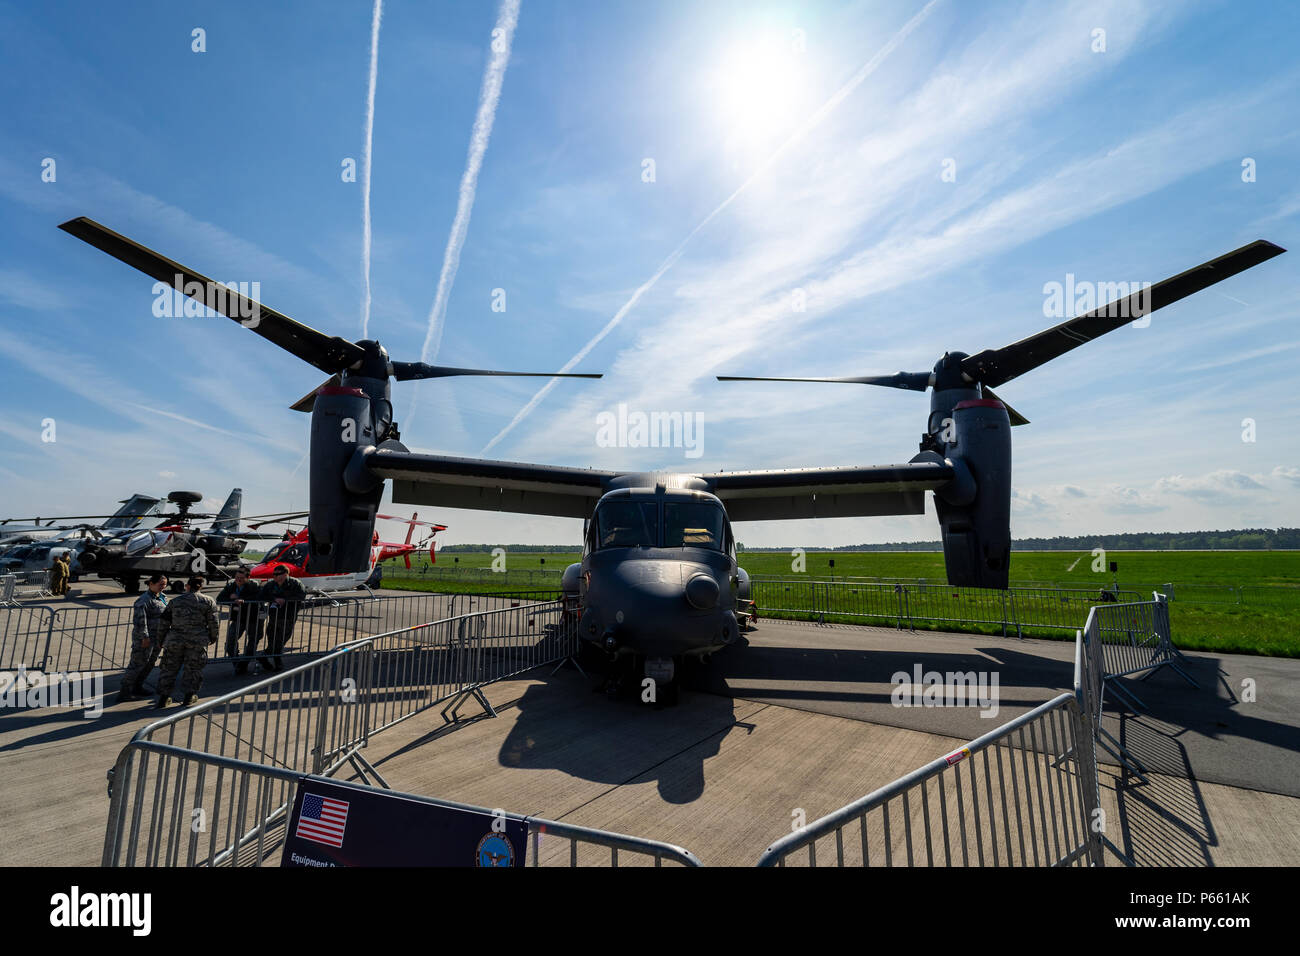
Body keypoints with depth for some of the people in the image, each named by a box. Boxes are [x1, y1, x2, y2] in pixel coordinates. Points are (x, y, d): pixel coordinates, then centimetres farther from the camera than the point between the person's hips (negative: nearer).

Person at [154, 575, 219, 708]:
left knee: (169, 668, 14)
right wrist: (213, 638, 13)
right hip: (197, 642, -2)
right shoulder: (209, 601, 0)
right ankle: (189, 696, 15)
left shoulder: (176, 601, 8)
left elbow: (163, 622, 9)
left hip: (175, 640, 2)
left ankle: (163, 698, 19)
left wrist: (161, 639, 20)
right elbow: (213, 623, -2)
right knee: (193, 668, 10)